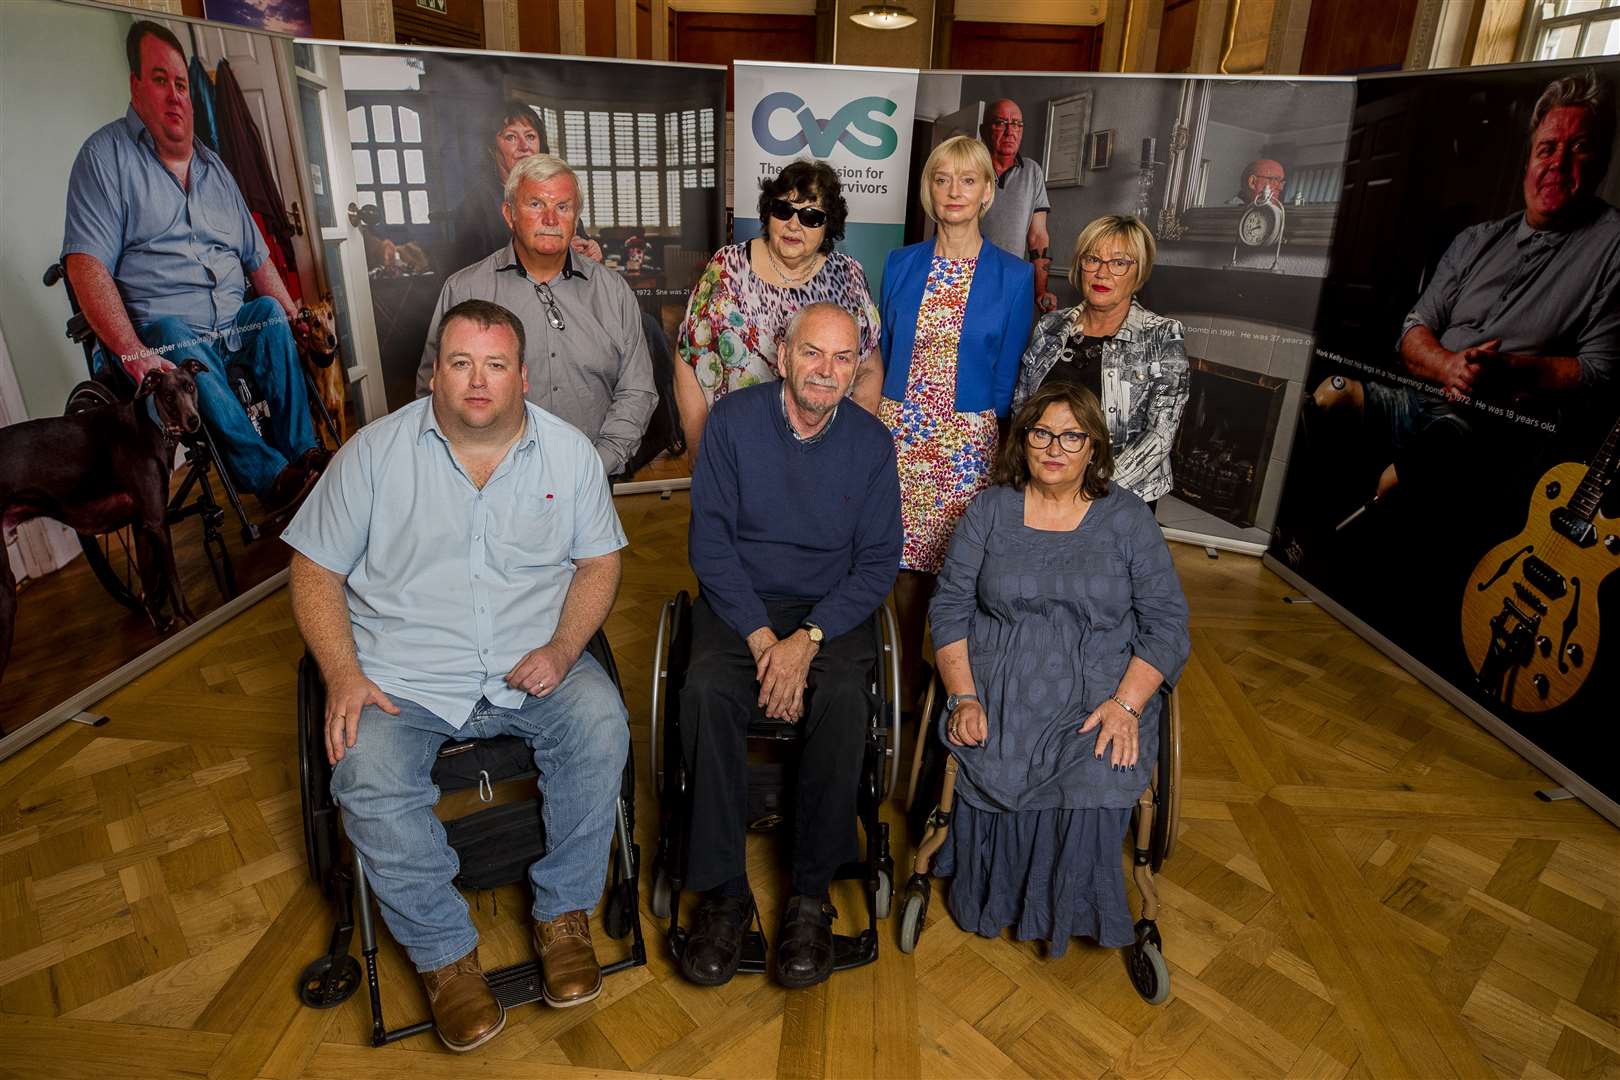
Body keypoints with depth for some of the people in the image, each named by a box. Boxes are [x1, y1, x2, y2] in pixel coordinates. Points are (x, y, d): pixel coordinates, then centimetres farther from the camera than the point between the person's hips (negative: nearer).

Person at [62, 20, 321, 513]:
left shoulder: (213, 167, 20)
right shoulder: (106, 155, 1)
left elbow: (256, 256, 23)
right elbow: (86, 265, -11)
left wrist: (294, 317, 5)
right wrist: (132, 352, -24)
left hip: (233, 323, 5)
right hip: (161, 327, -5)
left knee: (273, 315, -23)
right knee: (185, 350, -35)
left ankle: (300, 454, -28)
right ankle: (270, 475, -43)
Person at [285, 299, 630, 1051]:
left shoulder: (569, 452, 3)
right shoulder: (373, 452, 0)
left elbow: (599, 562, 6)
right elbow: (316, 572, 3)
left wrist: (561, 649, -11)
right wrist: (343, 677, -11)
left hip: (531, 666, 1)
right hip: (403, 674, 0)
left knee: (602, 729, -26)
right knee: (369, 783, -26)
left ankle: (564, 912, -4)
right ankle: (444, 954, -2)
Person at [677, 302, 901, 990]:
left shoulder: (871, 443, 0)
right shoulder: (733, 419, -3)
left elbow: (877, 564, -2)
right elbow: (710, 542, -6)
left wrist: (808, 638, -17)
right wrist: (762, 638, -17)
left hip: (831, 610, 0)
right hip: (738, 604, 0)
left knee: (844, 701, -30)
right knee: (706, 692, -29)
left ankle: (811, 894, -13)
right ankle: (723, 893, -15)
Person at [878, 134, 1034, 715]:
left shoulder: (1013, 277, 0)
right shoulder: (900, 264, 7)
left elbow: (1006, 378, 3)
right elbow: (882, 355, 12)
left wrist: (995, 445, 1)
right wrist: (879, 422, 9)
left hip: (968, 440, -2)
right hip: (898, 430, 2)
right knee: (906, 557, 7)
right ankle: (908, 677, 27)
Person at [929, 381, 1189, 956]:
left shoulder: (1127, 518, 6)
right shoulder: (990, 510, 7)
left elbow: (1166, 623, 2)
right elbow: (950, 608, 3)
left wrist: (1126, 703, -13)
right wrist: (963, 697, -11)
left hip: (1098, 695, 0)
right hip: (997, 689, 1)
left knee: (1097, 786, -28)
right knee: (990, 774, -28)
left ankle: (1069, 911, 2)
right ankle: (992, 899, 2)